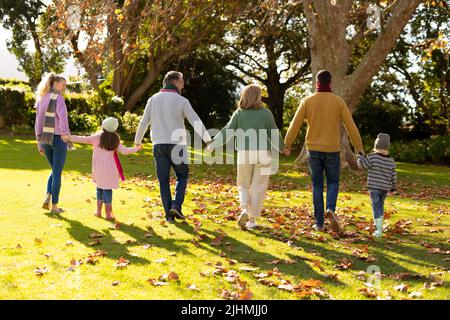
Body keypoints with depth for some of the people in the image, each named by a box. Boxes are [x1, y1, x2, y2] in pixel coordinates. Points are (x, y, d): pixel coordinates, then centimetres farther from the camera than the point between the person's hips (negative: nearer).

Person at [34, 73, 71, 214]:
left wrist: (39, 142, 15)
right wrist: (65, 132, -37)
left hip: (45, 139, 6)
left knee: (55, 170, 23)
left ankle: (47, 198, 8)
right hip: (58, 139, -6)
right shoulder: (58, 98, -11)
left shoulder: (41, 99, 10)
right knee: (57, 173, 5)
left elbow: (38, 122, 11)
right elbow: (62, 115, -30)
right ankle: (54, 206, 11)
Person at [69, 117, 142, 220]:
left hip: (98, 167, 0)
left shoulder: (97, 136, -5)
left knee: (100, 187, 17)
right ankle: (108, 214, 3)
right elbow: (124, 151, -1)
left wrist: (69, 137, -4)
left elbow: (84, 139, -10)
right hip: (110, 167, 0)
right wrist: (136, 148, 14)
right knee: (107, 189, 4)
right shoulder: (115, 139, 0)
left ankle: (98, 211, 20)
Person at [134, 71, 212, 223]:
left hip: (159, 145, 3)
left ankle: (169, 214, 7)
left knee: (164, 181, 9)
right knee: (182, 176, 16)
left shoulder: (153, 99, 5)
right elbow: (196, 122, -11)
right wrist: (208, 141, -8)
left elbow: (143, 122, 9)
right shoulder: (181, 101, -5)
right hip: (177, 145, -3)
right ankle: (176, 206, -2)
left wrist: (137, 141, 23)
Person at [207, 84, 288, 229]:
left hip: (244, 153, 1)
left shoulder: (239, 113, 2)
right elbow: (274, 134, 5)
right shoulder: (266, 113, 1)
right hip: (262, 153, -1)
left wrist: (213, 144, 8)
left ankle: (245, 210, -7)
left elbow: (227, 131, -2)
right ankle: (252, 220, 6)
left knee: (243, 185, 16)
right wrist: (282, 148, 22)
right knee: (258, 188, 6)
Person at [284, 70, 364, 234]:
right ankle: (330, 210, -13)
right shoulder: (339, 101, -4)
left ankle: (319, 223, 8)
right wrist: (359, 148, 7)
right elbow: (351, 126, -3)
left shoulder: (307, 101, -4)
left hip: (313, 149, 1)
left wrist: (287, 145, 8)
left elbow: (295, 125, -4)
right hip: (332, 150, 0)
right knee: (333, 183, 16)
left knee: (317, 186, 11)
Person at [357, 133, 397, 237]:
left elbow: (362, 164, -8)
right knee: (380, 205, 22)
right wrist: (393, 186, 22)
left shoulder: (372, 157, -13)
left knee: (376, 207, -2)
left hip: (374, 187, -4)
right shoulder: (391, 161, 2)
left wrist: (360, 155, 9)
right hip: (385, 188, 4)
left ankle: (379, 230, -8)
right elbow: (393, 175, 8)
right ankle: (379, 225, 33)